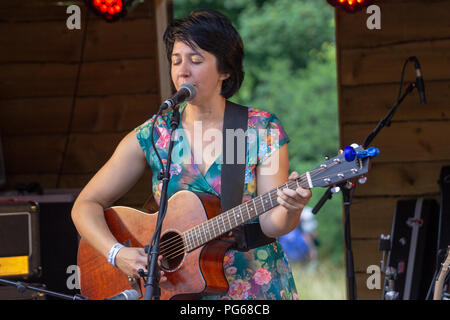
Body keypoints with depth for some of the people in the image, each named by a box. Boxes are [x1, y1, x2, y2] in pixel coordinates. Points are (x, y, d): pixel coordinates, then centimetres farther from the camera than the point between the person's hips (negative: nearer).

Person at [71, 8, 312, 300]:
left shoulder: (263, 130, -1)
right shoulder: (152, 136, 1)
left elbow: (270, 223, -7)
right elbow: (86, 205, 3)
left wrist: (290, 210, -29)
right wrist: (118, 254, -13)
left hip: (255, 287, -1)